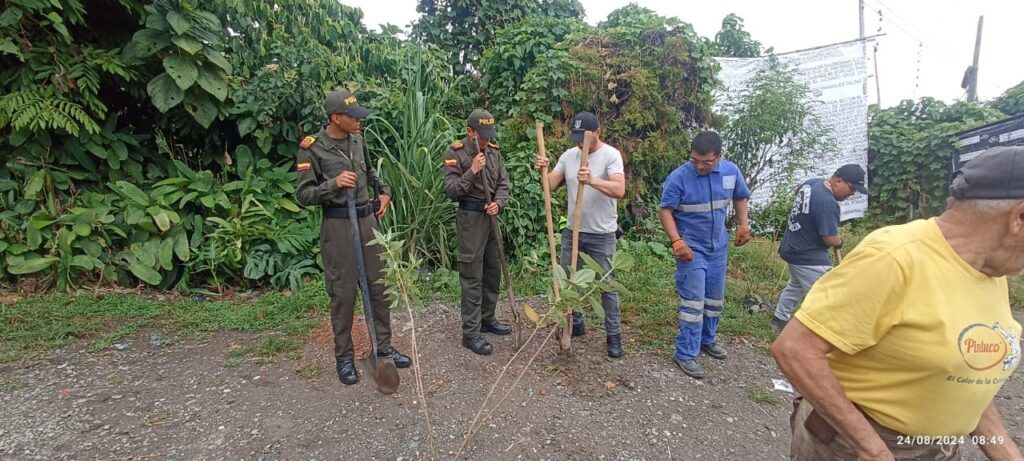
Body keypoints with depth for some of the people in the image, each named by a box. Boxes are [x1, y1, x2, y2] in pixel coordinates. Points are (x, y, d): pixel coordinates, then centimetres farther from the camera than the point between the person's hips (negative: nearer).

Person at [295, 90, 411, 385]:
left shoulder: (357, 140, 9)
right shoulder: (312, 148, -9)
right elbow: (304, 195, -10)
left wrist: (384, 192, 11)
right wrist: (334, 184, -24)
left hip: (368, 220, 6)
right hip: (338, 226, -6)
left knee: (380, 286, 10)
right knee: (343, 294, 2)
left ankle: (383, 348, 25)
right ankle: (344, 357, 19)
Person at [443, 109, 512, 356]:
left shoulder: (494, 151, 9)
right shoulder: (455, 153, -8)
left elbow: (503, 184, 8)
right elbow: (451, 190, -13)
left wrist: (498, 203, -11)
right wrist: (472, 171, -22)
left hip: (491, 215, 7)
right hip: (470, 217, -7)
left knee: (493, 272, 14)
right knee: (472, 277, -4)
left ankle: (487, 319, 31)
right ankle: (471, 333, 5)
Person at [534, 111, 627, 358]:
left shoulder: (611, 154, -12)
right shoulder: (568, 155, 5)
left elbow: (619, 190, -27)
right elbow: (550, 186, 2)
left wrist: (592, 180, -42)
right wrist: (544, 169, -17)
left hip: (601, 235, -5)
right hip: (572, 231, 6)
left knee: (607, 286, 4)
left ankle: (613, 336, 18)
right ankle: (575, 324, 34)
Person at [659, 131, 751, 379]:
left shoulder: (731, 171, -5)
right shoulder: (679, 177, -19)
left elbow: (740, 197, 13)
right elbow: (666, 211, -16)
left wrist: (743, 224, 3)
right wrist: (677, 241, -25)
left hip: (718, 246, 6)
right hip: (691, 248, -5)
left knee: (715, 298, 18)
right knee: (694, 301, -8)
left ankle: (708, 339, 39)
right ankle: (686, 354, 3)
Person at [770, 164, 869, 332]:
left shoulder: (812, 182, 0)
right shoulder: (828, 203, -28)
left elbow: (797, 192, 25)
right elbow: (831, 239, -24)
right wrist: (840, 242, -1)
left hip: (792, 249, 11)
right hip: (810, 258, -11)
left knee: (795, 286, 27)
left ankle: (779, 319, 38)